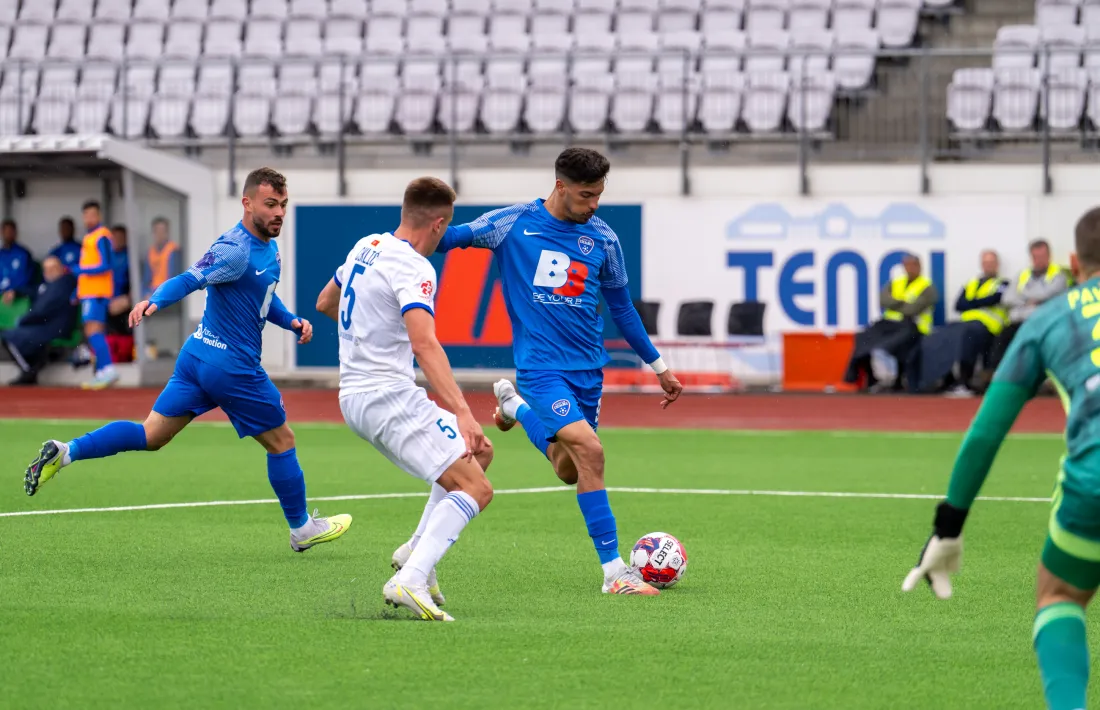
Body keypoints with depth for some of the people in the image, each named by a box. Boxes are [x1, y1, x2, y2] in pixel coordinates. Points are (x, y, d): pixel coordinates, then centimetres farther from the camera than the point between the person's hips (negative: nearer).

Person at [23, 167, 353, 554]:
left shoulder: (269, 248, 11)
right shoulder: (236, 250, -20)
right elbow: (188, 280, -29)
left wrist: (292, 321, 12)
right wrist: (154, 302, -45)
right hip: (231, 363, -9)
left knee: (151, 435, 8)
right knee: (281, 441, 8)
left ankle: (65, 452, -3)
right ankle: (302, 529, 24)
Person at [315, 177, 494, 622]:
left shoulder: (366, 247, 12)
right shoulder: (413, 268, -16)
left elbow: (325, 303, 30)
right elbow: (424, 343, -30)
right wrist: (463, 413, -37)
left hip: (353, 397, 10)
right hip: (390, 397, -10)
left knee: (478, 453, 22)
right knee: (476, 488, -13)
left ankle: (417, 553, 12)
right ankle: (410, 581, -28)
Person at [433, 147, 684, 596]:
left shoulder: (603, 239, 4)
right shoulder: (514, 223, -6)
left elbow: (621, 308, 16)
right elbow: (451, 237, 2)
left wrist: (658, 366, 19)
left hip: (588, 368, 5)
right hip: (541, 367, -5)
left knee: (570, 471, 12)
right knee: (589, 450, -22)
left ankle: (515, 407, 42)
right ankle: (614, 572, -18)